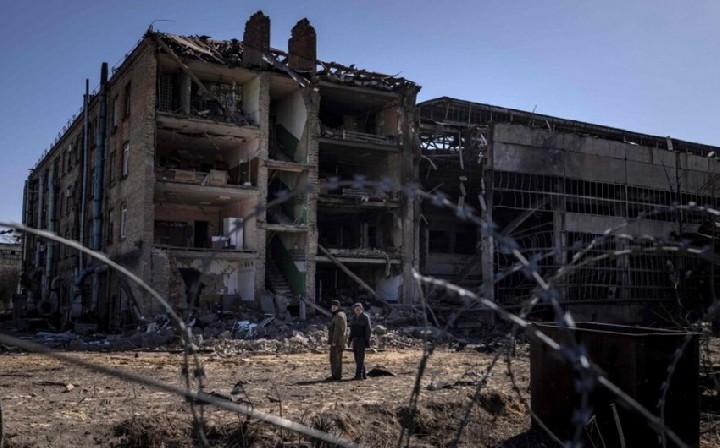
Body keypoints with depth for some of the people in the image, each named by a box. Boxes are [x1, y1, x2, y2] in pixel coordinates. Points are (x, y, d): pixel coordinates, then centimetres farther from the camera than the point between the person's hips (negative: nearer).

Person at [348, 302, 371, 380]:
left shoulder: (365, 317, -8)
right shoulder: (354, 318, 12)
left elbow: (368, 330, -11)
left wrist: (367, 341, -17)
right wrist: (350, 340, 11)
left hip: (362, 339, -7)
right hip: (355, 340, 7)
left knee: (360, 358, -12)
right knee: (357, 358, 7)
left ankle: (358, 375, -14)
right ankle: (363, 375, 14)